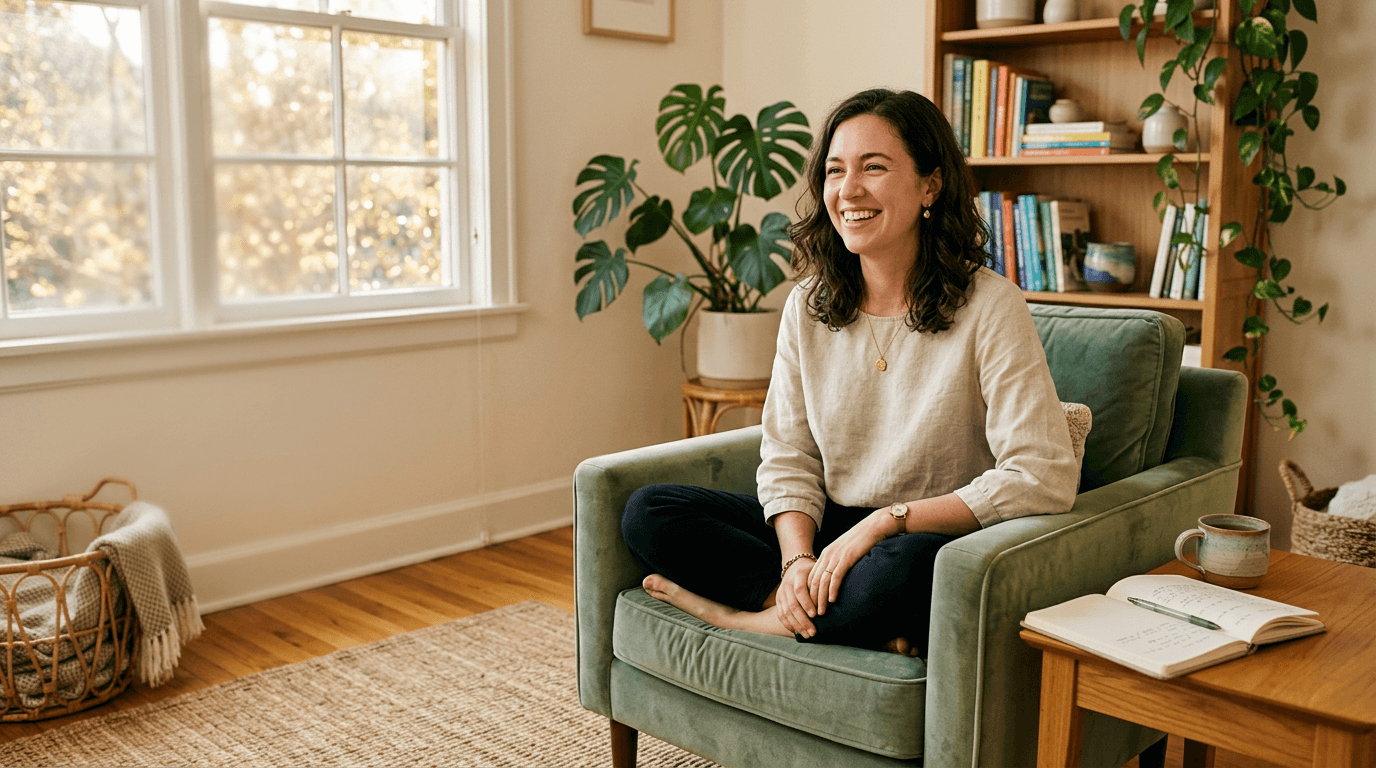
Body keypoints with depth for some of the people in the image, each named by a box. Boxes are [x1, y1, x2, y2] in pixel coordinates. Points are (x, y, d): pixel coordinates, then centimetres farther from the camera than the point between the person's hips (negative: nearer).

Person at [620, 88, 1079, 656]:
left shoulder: (990, 307, -12)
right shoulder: (807, 305, 3)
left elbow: (1044, 477, -18)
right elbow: (787, 460, 3)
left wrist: (886, 520, -20)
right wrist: (798, 559, -16)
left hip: (935, 543, -5)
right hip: (827, 530, 5)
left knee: (904, 565, -40)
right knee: (647, 512, -9)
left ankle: (752, 618, -12)